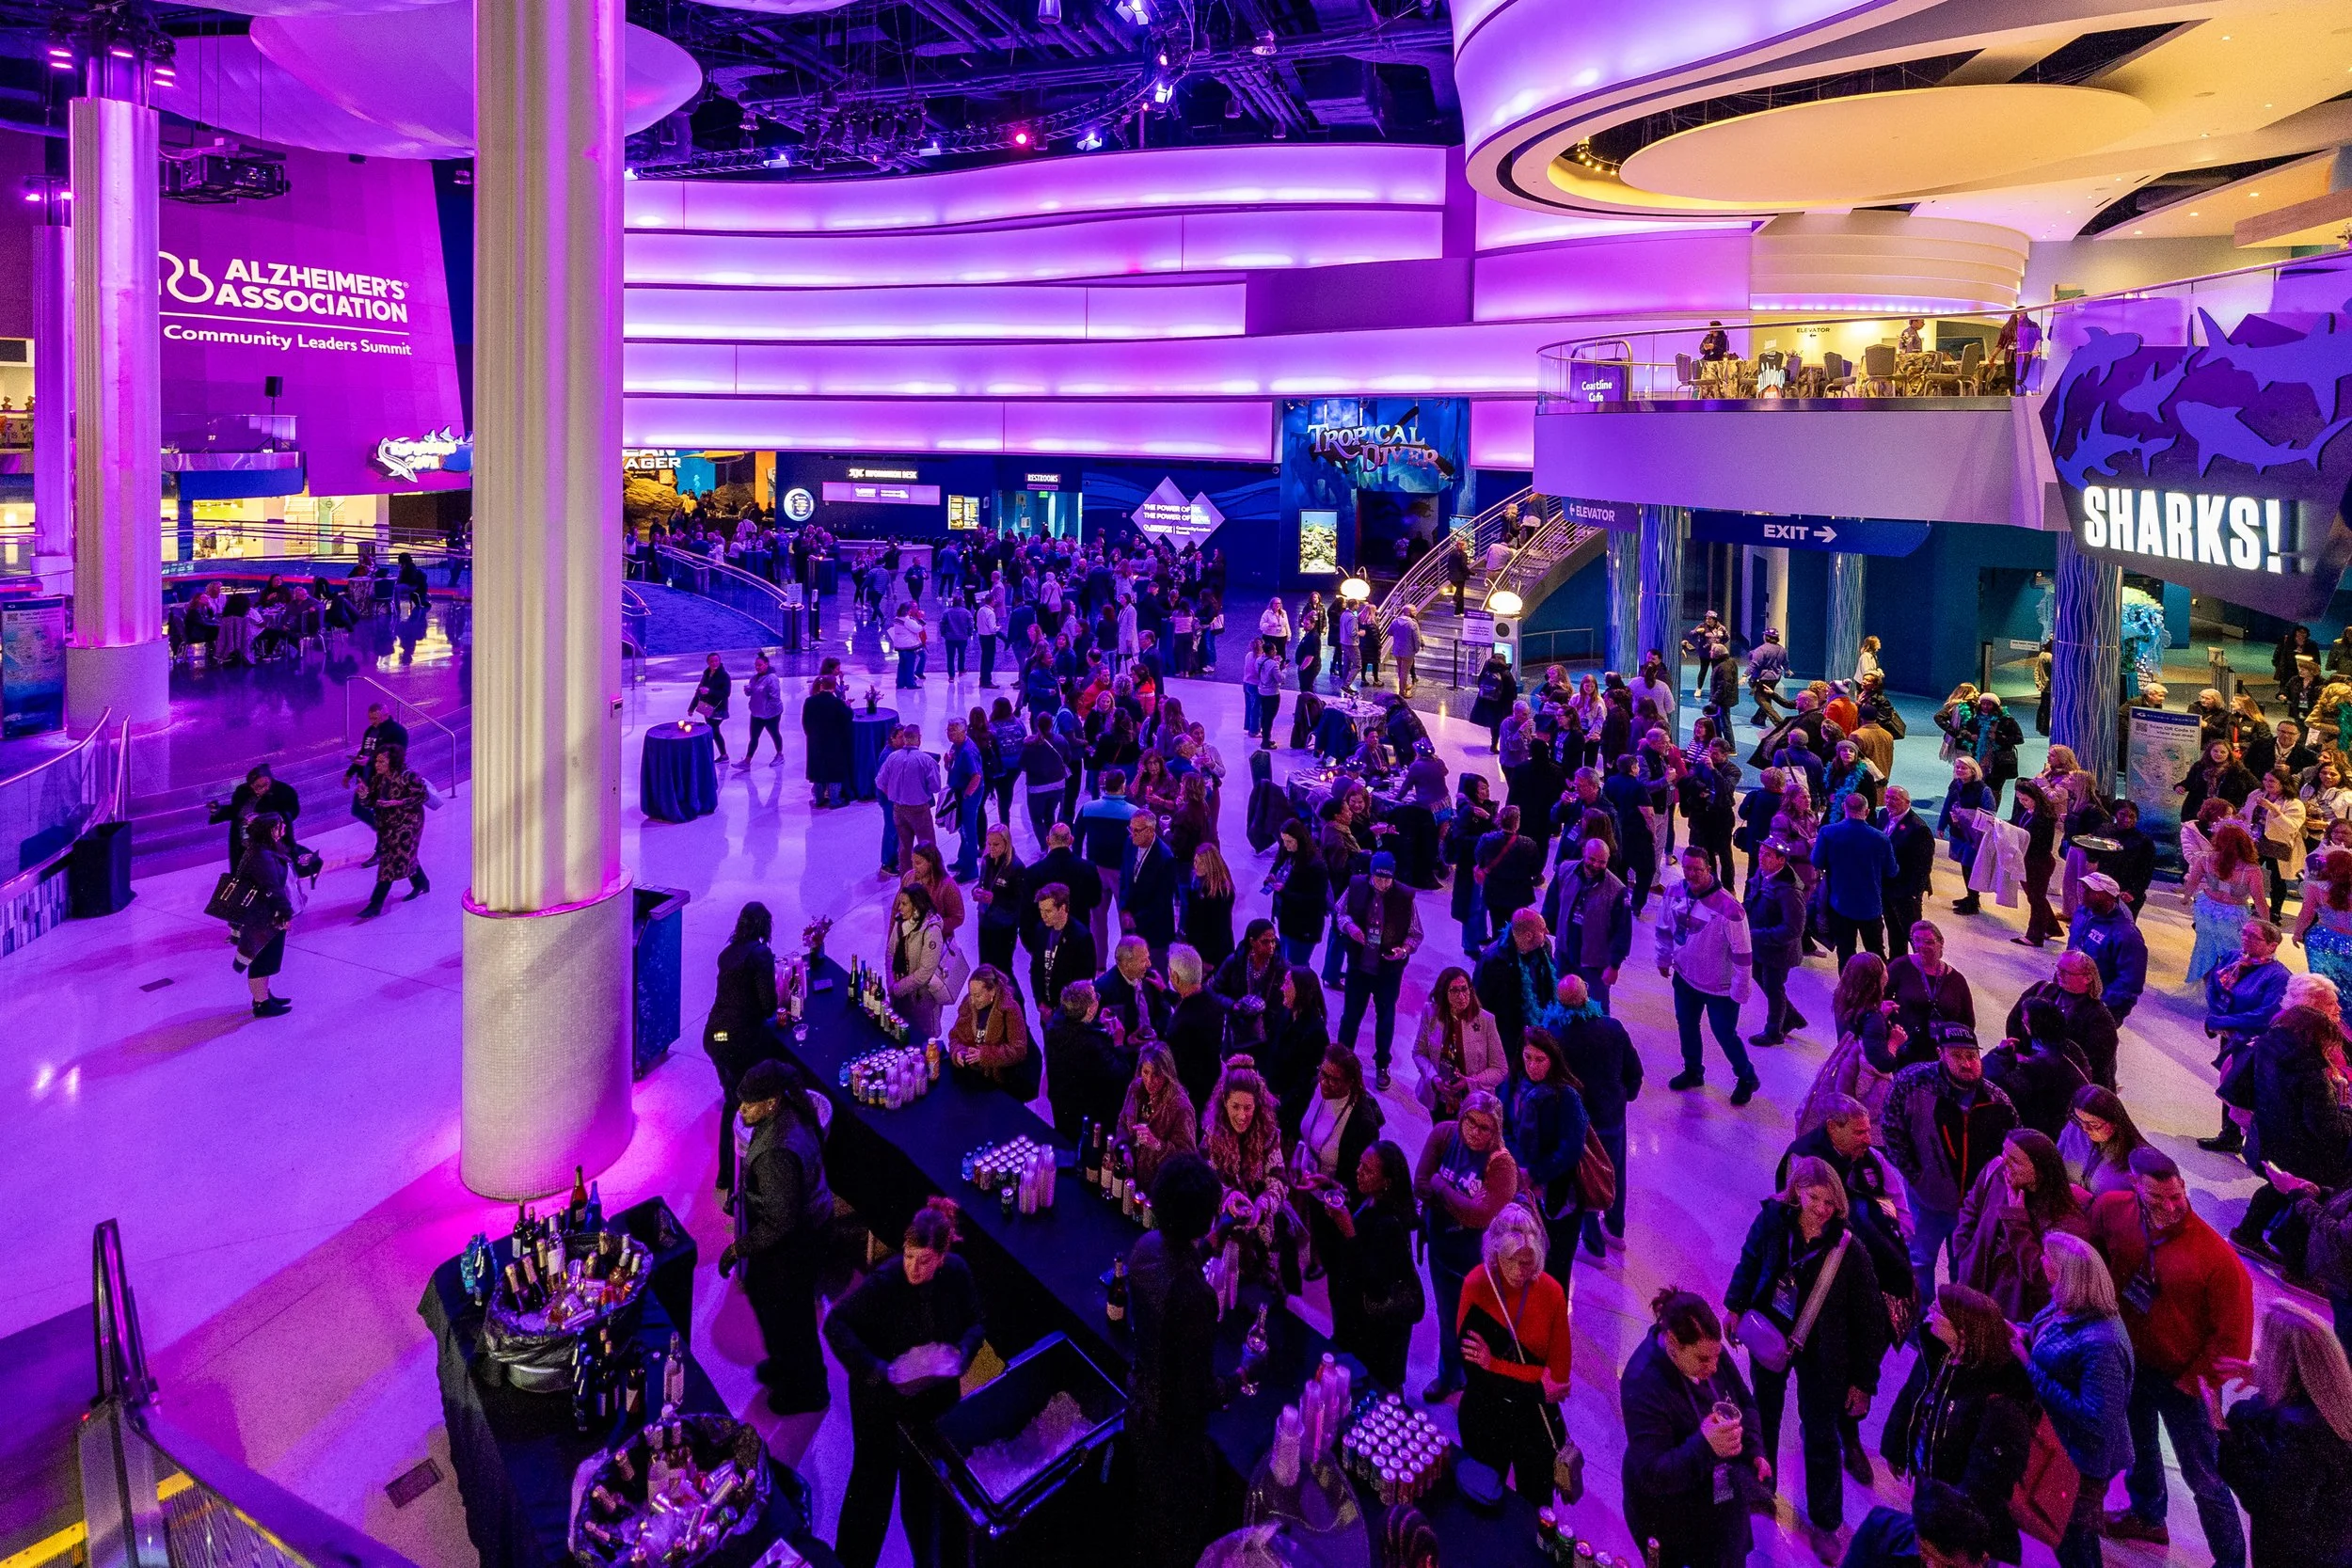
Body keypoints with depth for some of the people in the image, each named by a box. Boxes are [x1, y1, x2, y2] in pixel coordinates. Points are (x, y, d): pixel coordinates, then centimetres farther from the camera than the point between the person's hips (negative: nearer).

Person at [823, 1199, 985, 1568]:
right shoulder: (884, 1282, -30)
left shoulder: (958, 1274, -18)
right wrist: (870, 1365, -35)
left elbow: (976, 1322, -2)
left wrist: (963, 1350, -22)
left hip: (936, 1395, 4)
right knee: (874, 1480, 11)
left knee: (924, 1480, 24)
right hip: (882, 1399, -4)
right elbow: (835, 1322, -25)